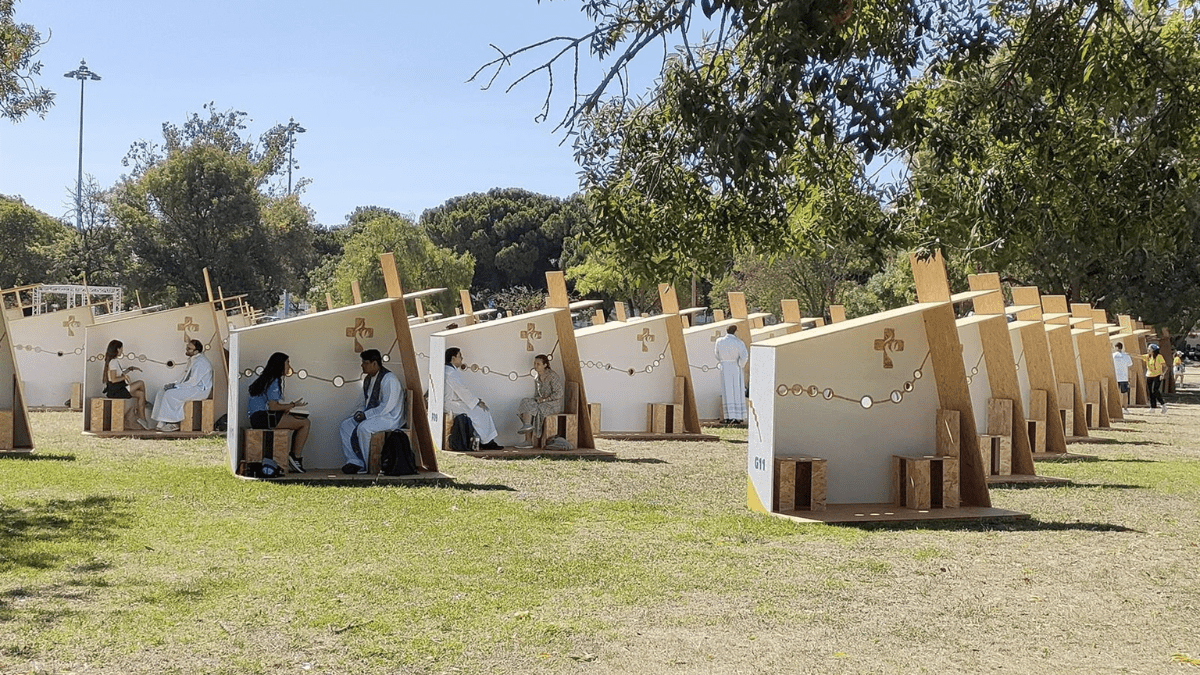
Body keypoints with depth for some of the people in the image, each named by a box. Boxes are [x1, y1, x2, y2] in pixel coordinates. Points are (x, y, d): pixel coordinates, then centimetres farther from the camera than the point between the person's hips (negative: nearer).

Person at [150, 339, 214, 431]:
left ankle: (173, 424, -13)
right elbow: (184, 376, 20)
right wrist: (175, 383, 2)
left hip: (200, 390, -11)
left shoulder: (200, 362, -21)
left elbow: (193, 382, -24)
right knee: (162, 391, 2)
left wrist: (176, 386, -18)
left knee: (170, 394, -24)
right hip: (192, 387, 11)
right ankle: (163, 423, -2)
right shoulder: (191, 360, 12)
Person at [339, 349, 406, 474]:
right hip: (371, 416, 10)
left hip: (390, 417, -10)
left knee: (363, 427, -32)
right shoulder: (368, 379, 14)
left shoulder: (389, 379, -17)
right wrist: (359, 412, 1)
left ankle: (368, 466, -20)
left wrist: (366, 414, -21)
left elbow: (387, 406, -23)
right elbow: (365, 402, 23)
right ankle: (354, 461, -9)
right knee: (346, 425, -5)